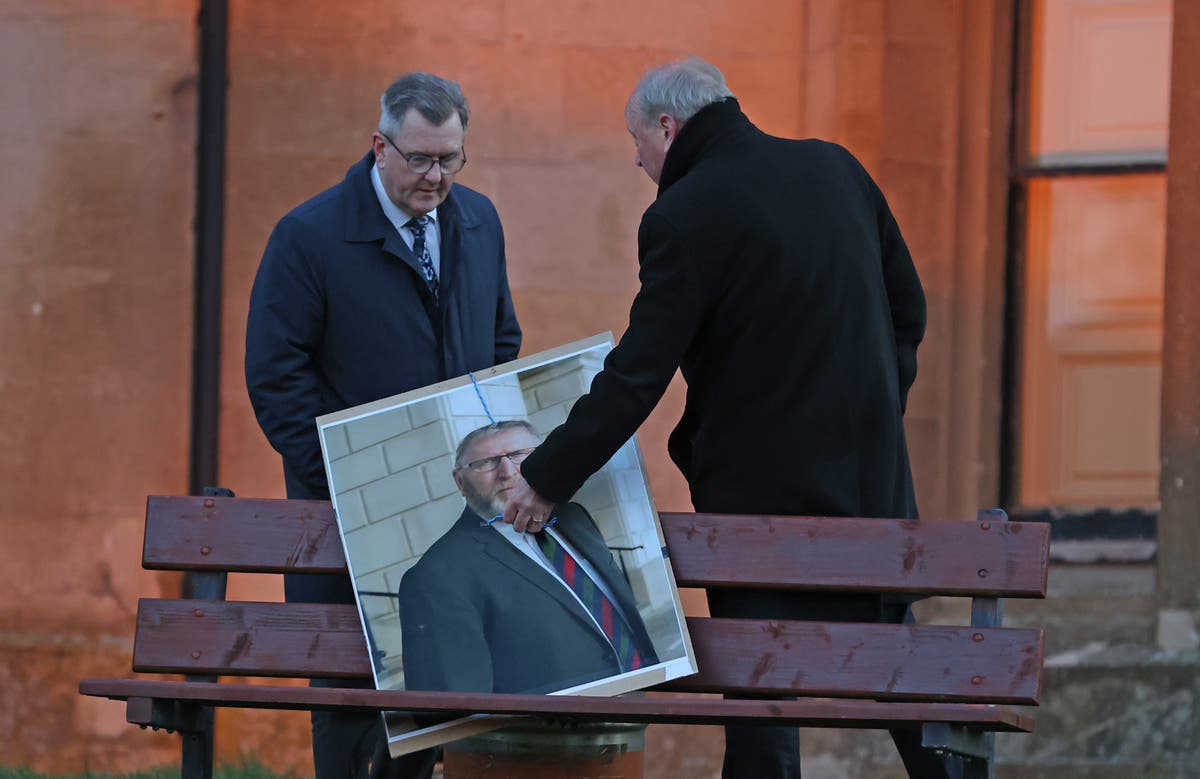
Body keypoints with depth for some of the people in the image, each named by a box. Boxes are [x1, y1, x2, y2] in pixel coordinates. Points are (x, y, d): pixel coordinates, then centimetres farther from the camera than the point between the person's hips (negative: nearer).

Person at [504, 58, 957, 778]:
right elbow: (908, 307, 10)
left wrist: (548, 478, -9)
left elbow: (637, 376, -16)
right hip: (873, 466, 6)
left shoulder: (685, 217, -15)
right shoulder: (836, 168, 5)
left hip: (765, 480, -6)